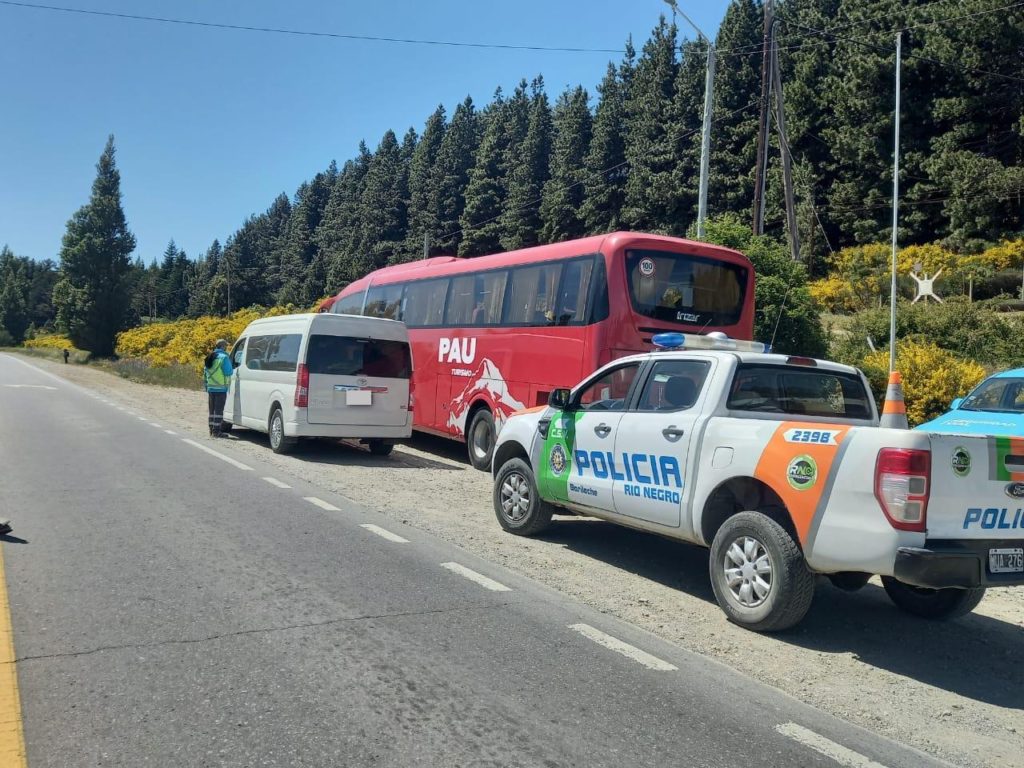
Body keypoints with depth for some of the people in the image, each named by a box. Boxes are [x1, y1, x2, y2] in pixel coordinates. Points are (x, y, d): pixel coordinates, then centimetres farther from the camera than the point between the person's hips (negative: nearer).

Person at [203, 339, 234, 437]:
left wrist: (206, 386, 21)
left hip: (211, 388, 7)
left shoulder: (209, 358, 15)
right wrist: (233, 370, 5)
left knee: (212, 410, 13)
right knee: (219, 410, -4)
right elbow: (228, 372, -16)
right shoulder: (223, 357, -10)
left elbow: (205, 374, 17)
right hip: (221, 388, -7)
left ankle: (212, 430, 17)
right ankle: (216, 431, -6)